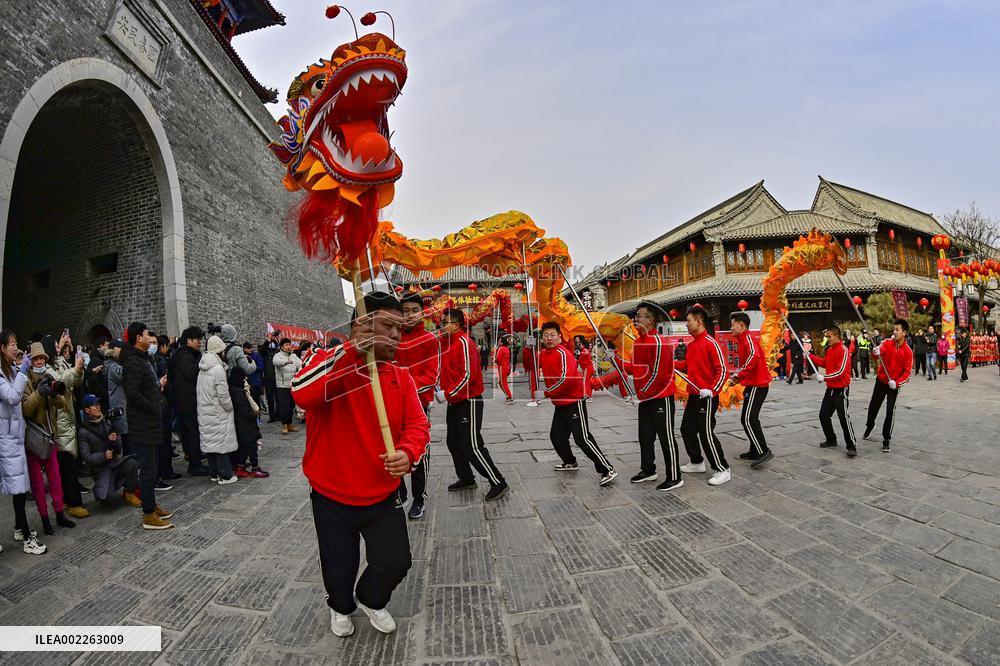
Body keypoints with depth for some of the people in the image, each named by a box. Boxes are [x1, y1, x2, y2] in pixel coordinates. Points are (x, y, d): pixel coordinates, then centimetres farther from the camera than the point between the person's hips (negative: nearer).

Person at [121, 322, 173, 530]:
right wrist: (154, 408, -17)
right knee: (148, 469, -4)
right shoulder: (133, 362, -17)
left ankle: (152, 505, 29)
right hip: (143, 425, -10)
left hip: (149, 422, 10)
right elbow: (132, 393, -25)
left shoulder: (142, 359, 15)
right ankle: (149, 515, 4)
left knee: (150, 467, 18)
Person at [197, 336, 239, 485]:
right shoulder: (218, 369, -18)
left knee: (210, 442, 13)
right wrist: (230, 407, -3)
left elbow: (201, 392, 13)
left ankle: (214, 473, 23)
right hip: (218, 413, -8)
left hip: (204, 412, 8)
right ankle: (225, 475, 4)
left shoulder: (202, 369, 8)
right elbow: (223, 395, -19)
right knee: (222, 442, -1)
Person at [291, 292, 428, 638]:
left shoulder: (401, 376, -3)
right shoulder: (328, 362, -15)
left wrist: (407, 451, -28)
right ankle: (341, 607, 53)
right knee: (339, 568, 16)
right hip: (332, 497, -2)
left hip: (383, 496, 3)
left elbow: (417, 424, -6)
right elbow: (302, 394, -35)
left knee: (396, 561, 5)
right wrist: (353, 350, -41)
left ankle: (370, 599, 41)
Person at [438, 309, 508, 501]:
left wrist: (448, 394, -18)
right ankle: (466, 479, 33)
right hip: (454, 402, 9)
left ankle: (498, 483, 3)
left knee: (472, 446, -8)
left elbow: (469, 375, -23)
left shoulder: (464, 342, -17)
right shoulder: (445, 342, 9)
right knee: (453, 442, 17)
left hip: (469, 402, -9)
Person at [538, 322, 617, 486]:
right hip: (560, 404, 9)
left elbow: (566, 379, -28)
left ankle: (607, 470, -2)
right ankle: (570, 463, 38)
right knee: (556, 436, 16)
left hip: (574, 402, -9)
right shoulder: (543, 354, 7)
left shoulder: (563, 353, -19)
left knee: (582, 438, -10)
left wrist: (546, 393, -20)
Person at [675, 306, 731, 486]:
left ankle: (723, 470, 9)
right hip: (693, 396, 9)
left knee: (706, 434, -5)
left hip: (707, 397, -9)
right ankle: (697, 463, 31)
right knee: (687, 429, 15)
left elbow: (722, 370, -17)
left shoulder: (711, 343, -15)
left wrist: (712, 390, -26)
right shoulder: (692, 344, 10)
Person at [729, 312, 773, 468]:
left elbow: (754, 355, -32)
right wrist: (737, 374, 10)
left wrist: (739, 374, -27)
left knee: (748, 419, -11)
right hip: (755, 383, 10)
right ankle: (755, 452, 21)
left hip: (756, 385, -10)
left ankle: (763, 452, -8)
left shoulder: (748, 338, -13)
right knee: (751, 419, 14)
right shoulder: (743, 339, 17)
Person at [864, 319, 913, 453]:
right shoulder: (887, 343, -7)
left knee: (890, 412, -4)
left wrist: (897, 382, -24)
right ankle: (870, 425, 41)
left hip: (894, 385, -1)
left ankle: (887, 439, 9)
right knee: (873, 406, 11)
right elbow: (881, 350, -25)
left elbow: (907, 371, -10)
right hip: (881, 381, 1)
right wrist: (876, 352, -49)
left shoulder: (908, 351, -10)